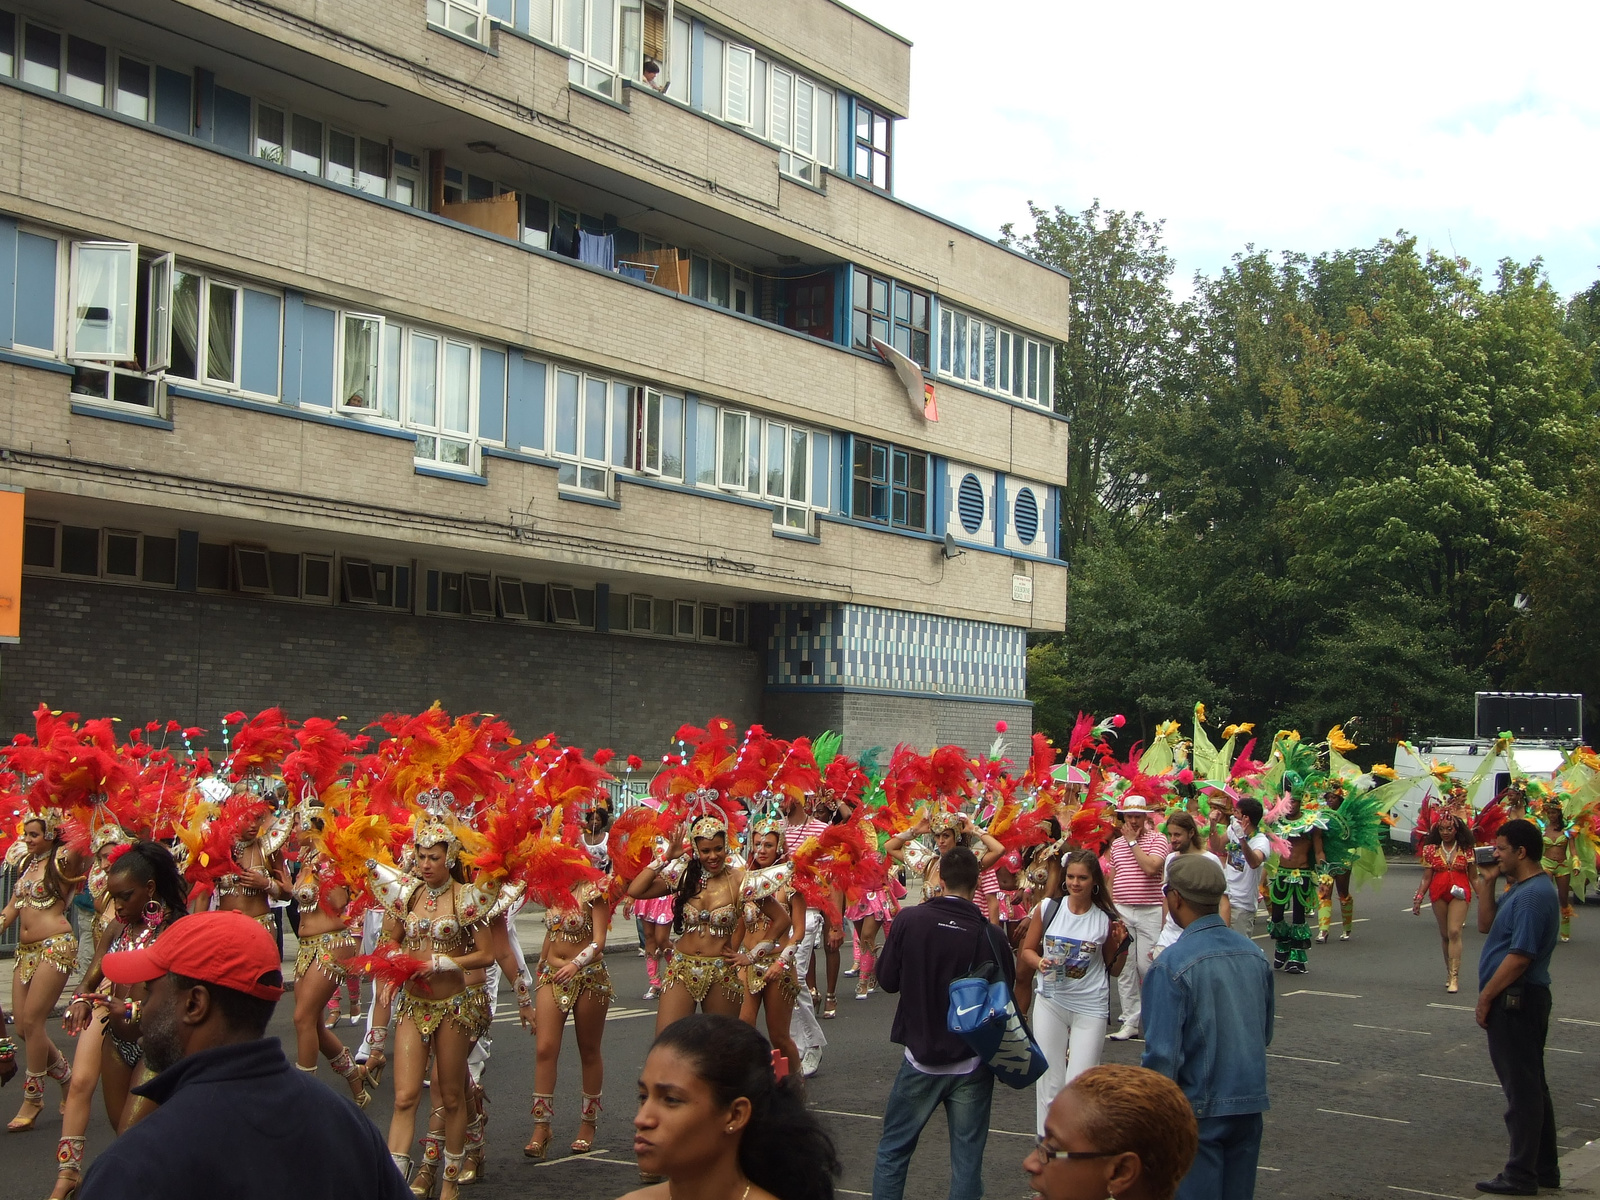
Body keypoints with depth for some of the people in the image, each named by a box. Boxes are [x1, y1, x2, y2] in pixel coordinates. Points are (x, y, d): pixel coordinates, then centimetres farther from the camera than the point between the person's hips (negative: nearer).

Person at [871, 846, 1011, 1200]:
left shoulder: (909, 920, -12)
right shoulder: (989, 935, -13)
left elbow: (887, 981, -2)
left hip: (921, 1057, 1)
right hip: (973, 1064, 0)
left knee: (893, 1149, 16)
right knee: (967, 1159, 8)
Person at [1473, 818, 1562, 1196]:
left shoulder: (1534, 894, -20)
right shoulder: (1521, 888, 12)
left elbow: (1520, 956, -23)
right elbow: (1486, 925, 18)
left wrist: (1486, 996, -17)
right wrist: (1487, 883, 7)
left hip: (1516, 998, -11)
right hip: (1519, 999, 11)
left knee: (1522, 1087, -4)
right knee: (1531, 1085, 16)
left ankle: (1522, 1175, 2)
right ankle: (1543, 1168, 25)